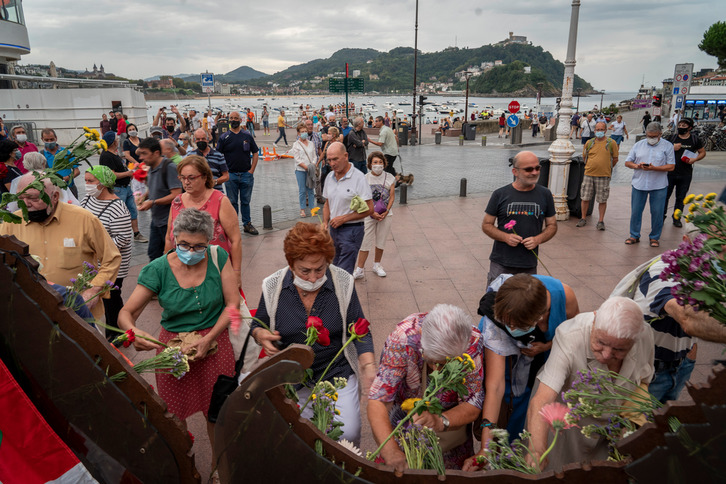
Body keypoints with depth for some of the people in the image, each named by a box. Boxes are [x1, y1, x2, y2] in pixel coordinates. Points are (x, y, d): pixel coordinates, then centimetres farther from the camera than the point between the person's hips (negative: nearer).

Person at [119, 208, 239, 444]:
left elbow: (233, 304, -6)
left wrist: (208, 339, -16)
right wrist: (133, 332, -30)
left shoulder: (218, 257, -9)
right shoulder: (158, 270, -10)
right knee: (175, 417, 10)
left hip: (215, 342, 0)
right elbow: (126, 313, -7)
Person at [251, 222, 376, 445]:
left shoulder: (343, 283, -8)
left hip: (338, 374, -1)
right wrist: (261, 335, -14)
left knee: (347, 433, -12)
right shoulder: (273, 287, -6)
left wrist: (369, 368, -16)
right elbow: (257, 325, 9)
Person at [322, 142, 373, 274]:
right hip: (334, 228, 7)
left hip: (351, 230, -7)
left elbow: (369, 209, -14)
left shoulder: (358, 178, -13)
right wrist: (325, 222, 2)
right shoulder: (330, 177, 9)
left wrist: (343, 218, -16)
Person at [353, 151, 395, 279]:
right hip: (368, 215, -2)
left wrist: (386, 212, -11)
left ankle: (377, 265, 30)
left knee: (381, 241, 11)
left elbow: (392, 196, 1)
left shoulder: (389, 178, 1)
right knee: (365, 241, -2)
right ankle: (359, 270, 4)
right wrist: (372, 213, -16)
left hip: (385, 214, 2)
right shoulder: (365, 178, -5)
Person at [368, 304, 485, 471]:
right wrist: (390, 449, -51)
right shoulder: (402, 338, -36)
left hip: (449, 415, 1)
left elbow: (473, 404, -24)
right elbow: (378, 400, -35)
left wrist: (440, 422, -43)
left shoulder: (473, 342, -32)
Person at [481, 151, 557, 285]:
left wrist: (538, 239, -10)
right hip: (501, 264, -2)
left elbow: (552, 225, 10)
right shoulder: (500, 194, -2)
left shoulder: (545, 194, 4)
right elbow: (486, 225, 2)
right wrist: (505, 237, -15)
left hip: (529, 265, 2)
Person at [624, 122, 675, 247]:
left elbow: (671, 166, -6)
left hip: (659, 186, -2)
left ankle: (654, 237, 18)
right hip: (639, 184, 2)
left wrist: (654, 168, -20)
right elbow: (627, 162, 9)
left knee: (657, 213, 4)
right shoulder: (638, 145, 9)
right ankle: (634, 235, 20)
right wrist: (637, 166, -12)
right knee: (635, 211, 7)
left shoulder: (667, 146, 0)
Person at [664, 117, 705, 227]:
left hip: (685, 175, 0)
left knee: (681, 198, 9)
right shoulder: (672, 137, 1)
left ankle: (676, 218, 21)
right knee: (666, 195, 3)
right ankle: (662, 215, 18)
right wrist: (672, 148, -14)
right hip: (671, 172, 0)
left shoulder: (695, 139, 2)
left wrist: (695, 159, -9)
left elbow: (703, 152, 11)